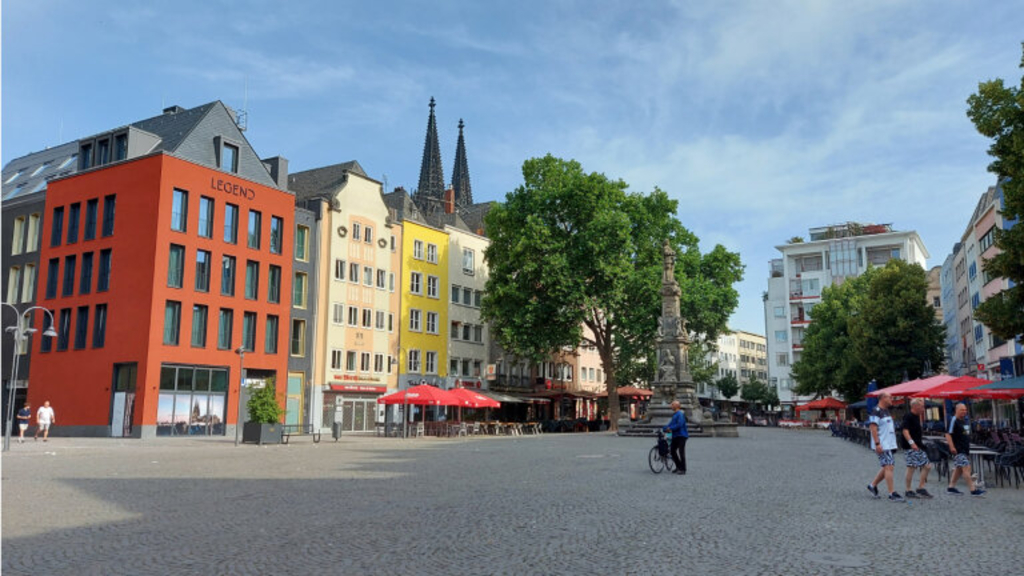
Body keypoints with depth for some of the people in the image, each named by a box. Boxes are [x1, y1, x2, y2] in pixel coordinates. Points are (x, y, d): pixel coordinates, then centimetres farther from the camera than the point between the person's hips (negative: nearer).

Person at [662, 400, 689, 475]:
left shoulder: (680, 414, -14)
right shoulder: (674, 414, 17)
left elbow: (679, 424, -24)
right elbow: (671, 423, 19)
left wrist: (670, 428, -20)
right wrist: (664, 428, 7)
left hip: (681, 435, -10)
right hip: (675, 436, 10)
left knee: (681, 452, -7)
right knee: (672, 450, 9)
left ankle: (683, 469, -1)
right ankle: (678, 467, 21)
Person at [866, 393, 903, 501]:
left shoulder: (886, 411, 17)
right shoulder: (876, 411, -13)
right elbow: (873, 427, -19)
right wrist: (877, 444, -24)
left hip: (889, 445, 10)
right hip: (882, 446, -10)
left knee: (886, 468, 12)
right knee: (889, 467, -11)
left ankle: (873, 485, 24)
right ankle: (892, 494, -8)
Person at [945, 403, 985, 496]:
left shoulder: (966, 421, 16)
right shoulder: (954, 420, -12)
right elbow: (948, 434, -17)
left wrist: (968, 446, 23)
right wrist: (952, 447, -22)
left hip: (965, 449, 10)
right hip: (958, 450, -10)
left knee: (959, 469, 12)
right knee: (966, 468, -12)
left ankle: (951, 488, 18)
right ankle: (973, 489, -12)